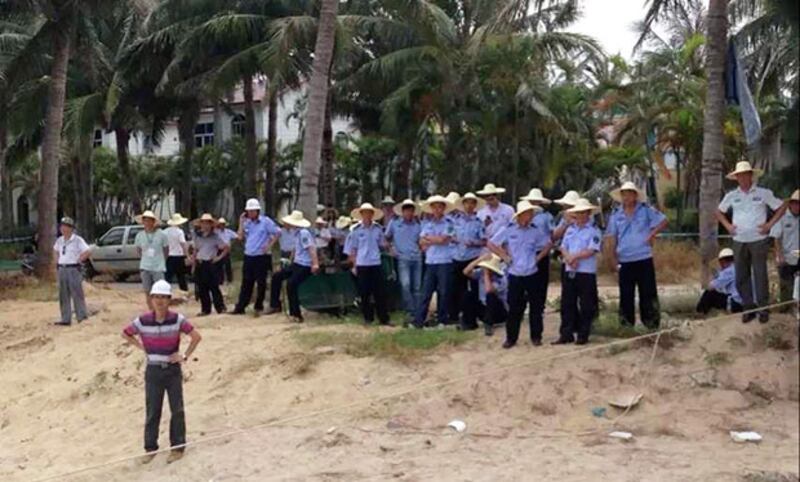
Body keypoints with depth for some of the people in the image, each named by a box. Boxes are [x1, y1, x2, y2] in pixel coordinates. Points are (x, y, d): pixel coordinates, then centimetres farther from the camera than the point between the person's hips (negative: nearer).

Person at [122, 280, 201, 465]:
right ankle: (150, 448, 20)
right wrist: (141, 347, 0)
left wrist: (185, 356, -9)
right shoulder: (143, 321, -11)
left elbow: (196, 336, -7)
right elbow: (125, 334, 6)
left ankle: (177, 447, 17)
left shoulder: (177, 319, -14)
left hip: (173, 369, -1)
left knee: (177, 410, 6)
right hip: (153, 370, 1)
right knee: (152, 411, 9)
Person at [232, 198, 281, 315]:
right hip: (248, 256, 5)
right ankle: (240, 307, 10)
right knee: (246, 283, 8)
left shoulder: (265, 221, -6)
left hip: (261, 257, -5)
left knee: (261, 283, 3)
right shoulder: (247, 222, 10)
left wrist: (269, 245, -10)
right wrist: (241, 223, -2)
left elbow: (277, 232, -6)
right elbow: (240, 237, 5)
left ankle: (259, 306, 13)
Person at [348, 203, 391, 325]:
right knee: (364, 293, 4)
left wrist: (385, 244, -9)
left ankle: (383, 318, 6)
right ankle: (368, 318, 16)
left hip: (376, 263, 1)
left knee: (380, 292, 0)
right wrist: (354, 265, 1)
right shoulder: (356, 230, 2)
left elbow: (382, 245, 13)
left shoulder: (378, 229, 5)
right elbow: (353, 249, 5)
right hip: (362, 264, -1)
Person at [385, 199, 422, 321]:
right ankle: (410, 311, -10)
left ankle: (417, 314, 11)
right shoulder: (394, 223, 3)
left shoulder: (417, 225, 10)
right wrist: (390, 249, 0)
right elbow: (387, 238, 13)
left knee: (417, 287, 4)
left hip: (417, 258, 3)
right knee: (405, 285, -18)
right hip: (403, 258, -3)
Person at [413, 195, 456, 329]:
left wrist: (428, 238, 1)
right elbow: (422, 242, 7)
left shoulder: (448, 223, -1)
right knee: (426, 291, 2)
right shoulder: (427, 224, 12)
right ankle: (418, 320, 1)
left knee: (443, 292, 3)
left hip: (444, 262, -3)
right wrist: (435, 240, -6)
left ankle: (442, 320, 12)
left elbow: (443, 239, -11)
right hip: (430, 262, 3)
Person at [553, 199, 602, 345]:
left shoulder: (593, 231, -3)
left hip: (586, 273, -5)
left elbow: (591, 251, -13)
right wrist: (569, 259, -11)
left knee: (586, 306, 0)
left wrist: (574, 256, -12)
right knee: (567, 304, 6)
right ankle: (566, 334, 12)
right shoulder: (570, 230, 15)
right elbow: (563, 248, 8)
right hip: (569, 271, 5)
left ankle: (583, 335, 8)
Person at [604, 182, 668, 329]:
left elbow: (664, 221, 3)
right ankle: (627, 324, 15)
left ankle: (651, 323, 7)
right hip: (624, 261, 2)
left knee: (648, 293, 0)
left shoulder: (646, 210, 1)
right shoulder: (615, 215, 6)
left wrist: (652, 234, -10)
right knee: (626, 294, 7)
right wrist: (612, 260, 0)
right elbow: (611, 239, 6)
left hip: (644, 259, -2)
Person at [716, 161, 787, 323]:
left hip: (758, 241, -3)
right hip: (739, 242, 3)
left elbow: (781, 207, 5)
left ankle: (763, 309, 5)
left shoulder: (763, 193, 0)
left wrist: (770, 224, -4)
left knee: (760, 276, -3)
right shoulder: (731, 196, 7)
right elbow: (719, 212, 21)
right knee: (741, 277, 5)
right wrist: (727, 225, 6)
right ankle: (748, 308, 15)